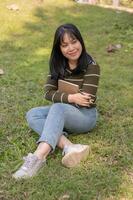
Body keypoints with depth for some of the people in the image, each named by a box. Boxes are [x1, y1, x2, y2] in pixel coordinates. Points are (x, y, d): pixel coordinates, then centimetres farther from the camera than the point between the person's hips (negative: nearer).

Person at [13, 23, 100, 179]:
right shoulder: (57, 64, 3)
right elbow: (48, 93, -4)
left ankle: (38, 156, -50)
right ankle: (69, 146, -39)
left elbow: (85, 101, -18)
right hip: (63, 113, 6)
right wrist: (70, 98, -19)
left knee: (58, 108, -35)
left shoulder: (91, 66, -13)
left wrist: (62, 98, -9)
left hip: (86, 115, -6)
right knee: (32, 115, -19)